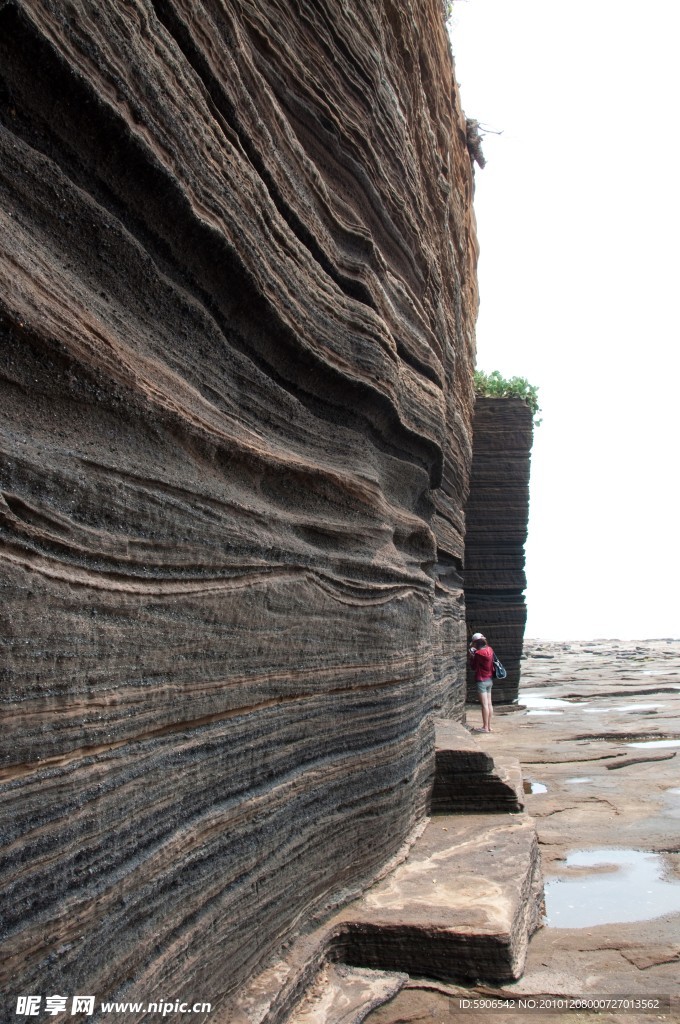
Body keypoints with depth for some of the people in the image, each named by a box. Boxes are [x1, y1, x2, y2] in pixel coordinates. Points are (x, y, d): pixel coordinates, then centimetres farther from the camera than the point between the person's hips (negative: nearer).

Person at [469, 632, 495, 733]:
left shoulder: (478, 653, -17)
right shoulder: (490, 650, 3)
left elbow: (473, 667, -7)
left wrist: (471, 656, 3)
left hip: (482, 680, -8)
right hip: (490, 680, 8)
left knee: (484, 704, -5)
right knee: (489, 704, 10)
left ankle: (485, 727, -1)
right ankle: (489, 726, 16)